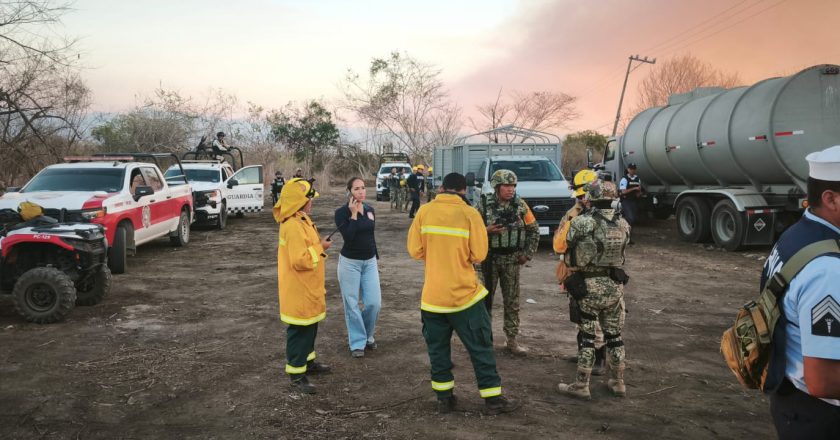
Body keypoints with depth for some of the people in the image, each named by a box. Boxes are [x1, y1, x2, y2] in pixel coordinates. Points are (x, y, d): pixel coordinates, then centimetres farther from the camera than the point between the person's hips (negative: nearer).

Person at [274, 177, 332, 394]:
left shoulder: (301, 220, 9)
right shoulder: (293, 226, -25)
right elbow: (301, 260, -29)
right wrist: (320, 248, -18)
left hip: (307, 289, 10)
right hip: (298, 292, -10)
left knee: (310, 327, 22)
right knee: (300, 331, -2)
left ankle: (308, 362, 37)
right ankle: (296, 375, 7)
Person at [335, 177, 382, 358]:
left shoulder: (370, 210, 6)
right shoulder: (341, 212, -11)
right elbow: (348, 236, -23)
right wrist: (353, 214, -20)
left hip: (369, 262, 5)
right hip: (350, 262, -4)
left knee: (374, 303, 1)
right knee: (352, 305, 0)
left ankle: (368, 335, 26)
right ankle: (357, 342, 13)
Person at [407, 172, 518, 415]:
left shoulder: (425, 211, -3)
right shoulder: (469, 214, -8)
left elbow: (415, 250, -2)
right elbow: (479, 254, -9)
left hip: (432, 294, 2)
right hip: (463, 293, -2)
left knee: (438, 348, 14)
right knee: (480, 347, 8)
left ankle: (444, 398, 19)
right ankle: (492, 399, 13)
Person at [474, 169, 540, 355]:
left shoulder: (520, 205, 0)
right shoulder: (483, 204, -7)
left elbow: (534, 230, 8)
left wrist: (528, 254, 1)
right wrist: (486, 230, -23)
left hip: (512, 260, 2)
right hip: (488, 259, -2)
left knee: (512, 301, 8)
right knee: (484, 299, 4)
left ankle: (512, 340, 18)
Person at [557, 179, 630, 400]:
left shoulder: (582, 222, -15)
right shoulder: (623, 224, 0)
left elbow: (568, 242, -5)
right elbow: (622, 246, 9)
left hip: (589, 286, -4)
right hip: (615, 285, 4)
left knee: (586, 336, 4)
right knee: (614, 335, 16)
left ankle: (581, 385, 11)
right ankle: (618, 383, 26)